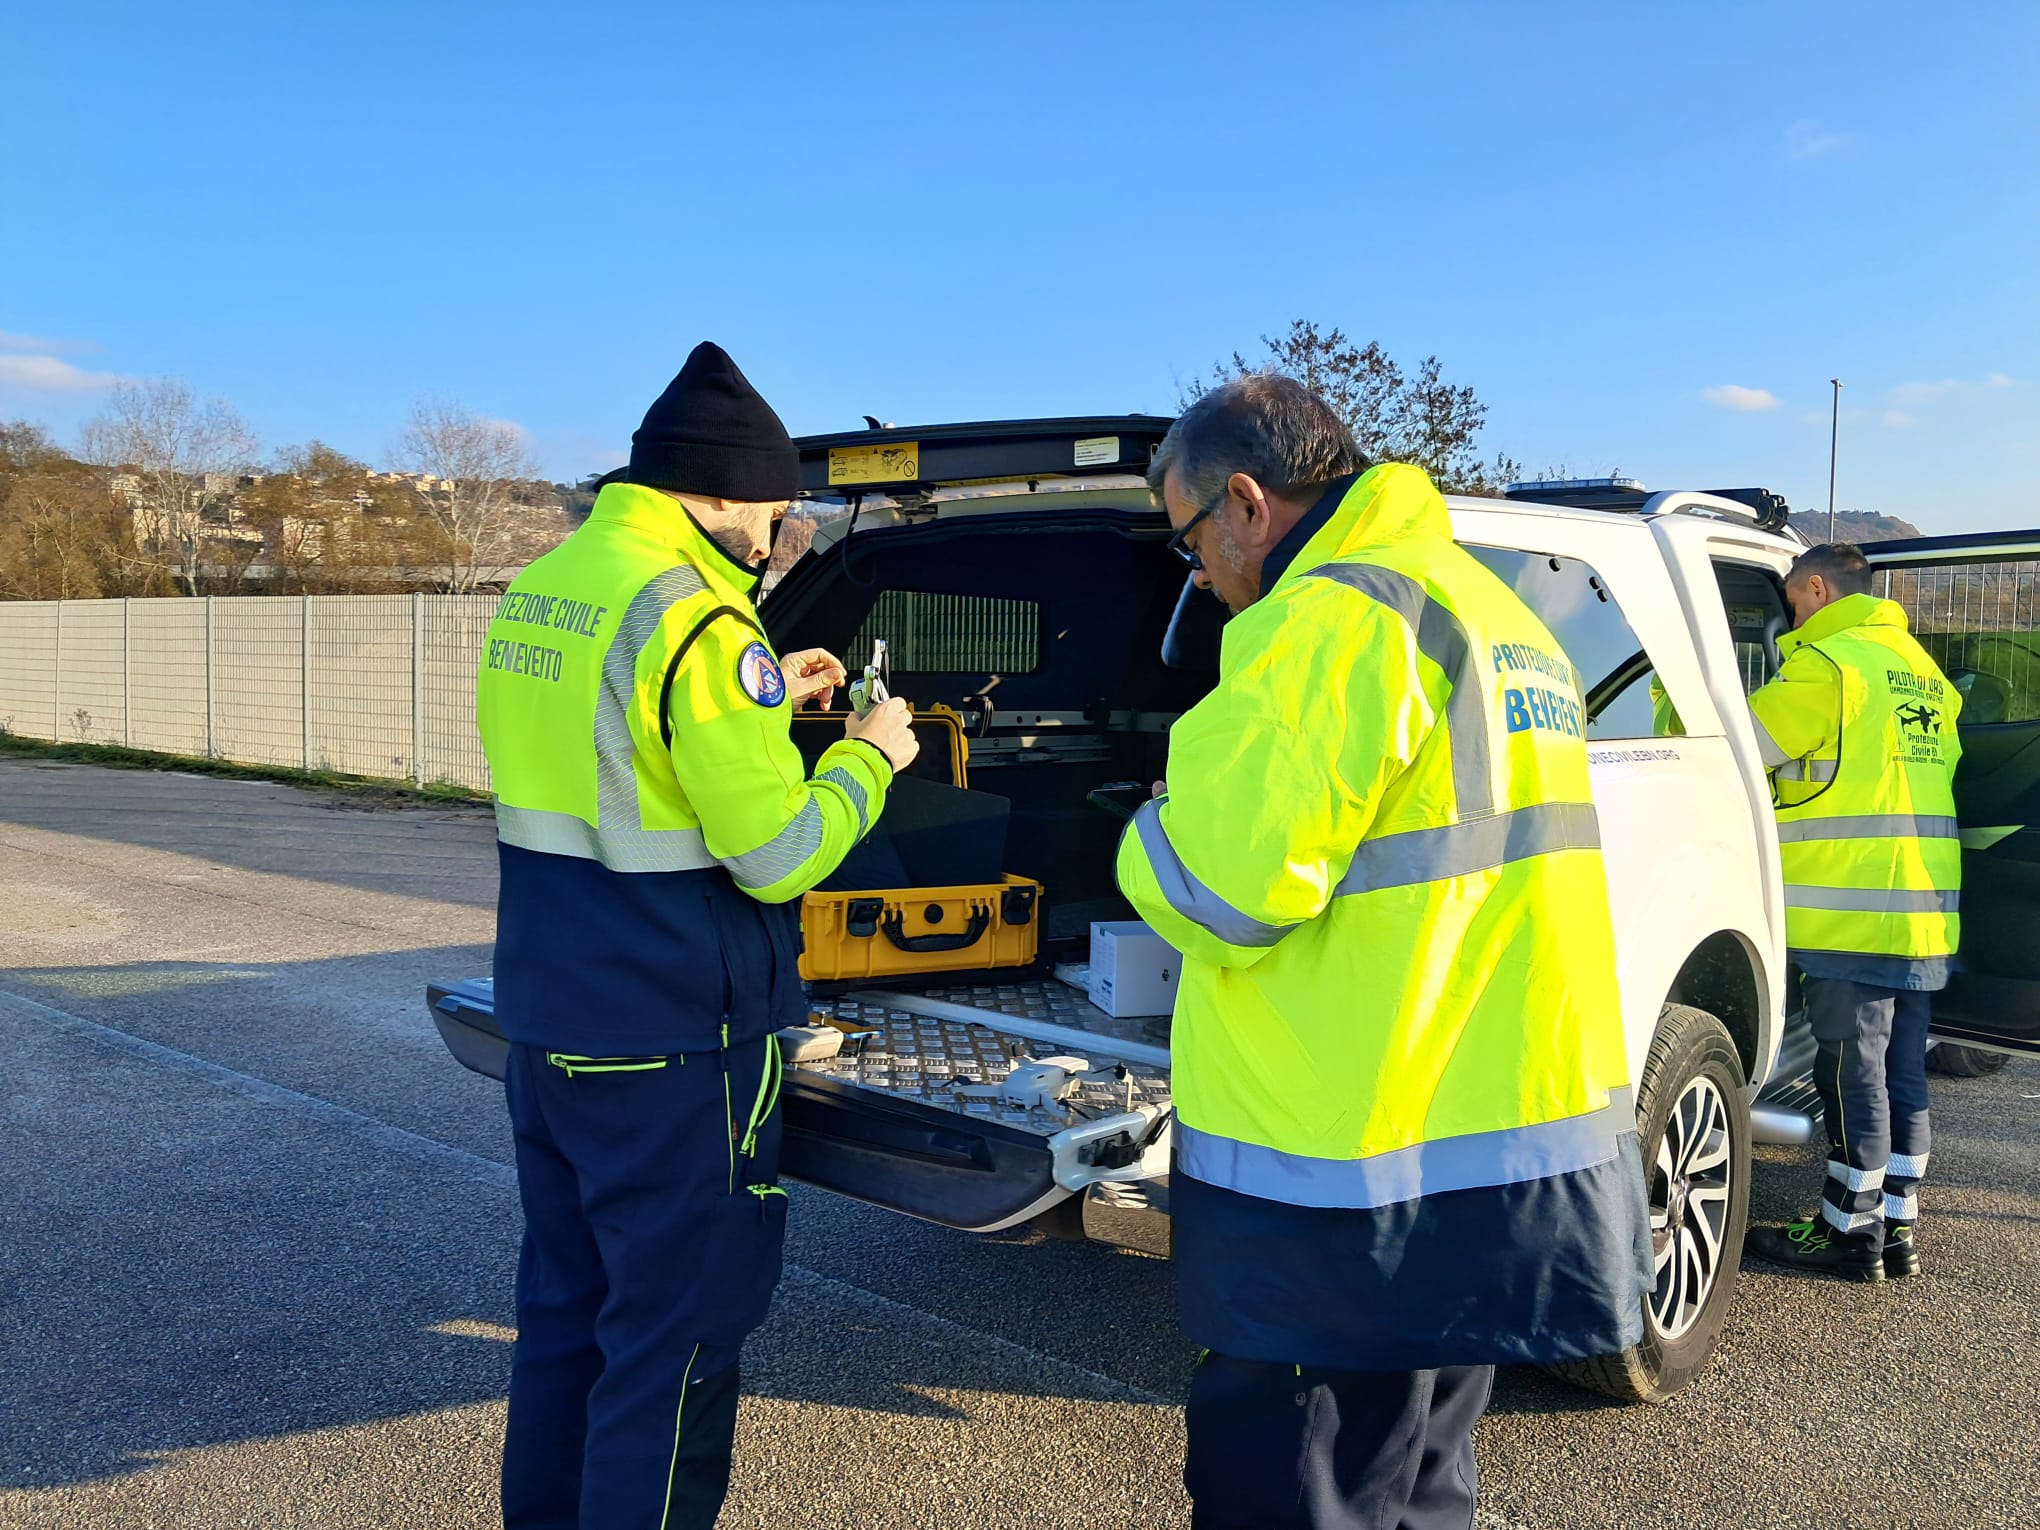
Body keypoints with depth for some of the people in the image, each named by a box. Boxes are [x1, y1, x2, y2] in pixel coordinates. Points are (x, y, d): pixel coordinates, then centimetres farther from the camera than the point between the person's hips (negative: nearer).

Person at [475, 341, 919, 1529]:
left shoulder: (535, 592, 8)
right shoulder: (691, 617, -19)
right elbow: (778, 855, -19)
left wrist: (763, 703, 16)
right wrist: (868, 758, -2)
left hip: (549, 1022, 9)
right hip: (669, 1048, -9)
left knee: (565, 1310, 22)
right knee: (675, 1340, 6)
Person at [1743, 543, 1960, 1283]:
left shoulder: (1828, 662, -10)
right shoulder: (1920, 668, 18)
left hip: (1852, 914, -8)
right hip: (1926, 916, 8)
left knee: (1854, 1078, -1)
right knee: (1903, 1078, 13)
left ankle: (1849, 1233, 8)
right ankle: (1895, 1228, 20)